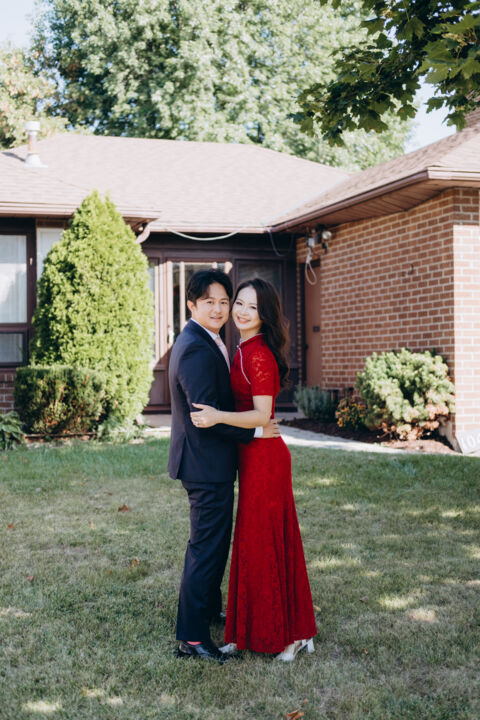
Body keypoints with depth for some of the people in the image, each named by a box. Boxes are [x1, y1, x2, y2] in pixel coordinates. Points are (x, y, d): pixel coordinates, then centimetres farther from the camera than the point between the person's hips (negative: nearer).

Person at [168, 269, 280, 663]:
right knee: (207, 548, -3)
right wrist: (256, 431, -17)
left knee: (213, 541, 25)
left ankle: (210, 607, 42)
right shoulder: (197, 349, -22)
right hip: (207, 463, -11)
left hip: (210, 462, 11)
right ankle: (192, 637, 5)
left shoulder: (205, 343, 12)